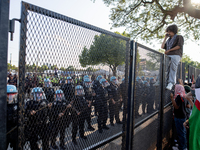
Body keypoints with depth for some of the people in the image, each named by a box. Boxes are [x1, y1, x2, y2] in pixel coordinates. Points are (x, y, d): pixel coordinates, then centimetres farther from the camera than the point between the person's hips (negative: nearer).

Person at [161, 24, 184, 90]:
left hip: (175, 56, -5)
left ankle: (171, 83, -35)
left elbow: (179, 46, -3)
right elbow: (162, 47, 17)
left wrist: (169, 50, -3)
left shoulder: (179, 37, 13)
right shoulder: (169, 40, 32)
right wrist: (165, 38, 22)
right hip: (168, 56, 6)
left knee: (172, 68, -29)